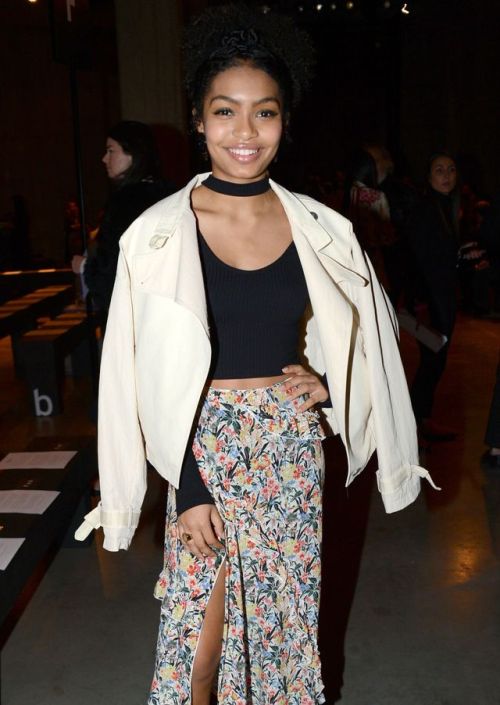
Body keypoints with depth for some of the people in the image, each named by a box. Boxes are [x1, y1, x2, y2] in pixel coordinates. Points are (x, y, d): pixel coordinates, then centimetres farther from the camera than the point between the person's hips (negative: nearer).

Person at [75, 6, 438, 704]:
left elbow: (356, 333, 14)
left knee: (286, 611, 17)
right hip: (204, 445, -2)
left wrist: (329, 382, -5)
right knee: (203, 620, 7)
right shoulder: (160, 233, -9)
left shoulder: (320, 228, -1)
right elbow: (151, 375, -7)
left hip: (292, 444, 3)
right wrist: (188, 487, -9)